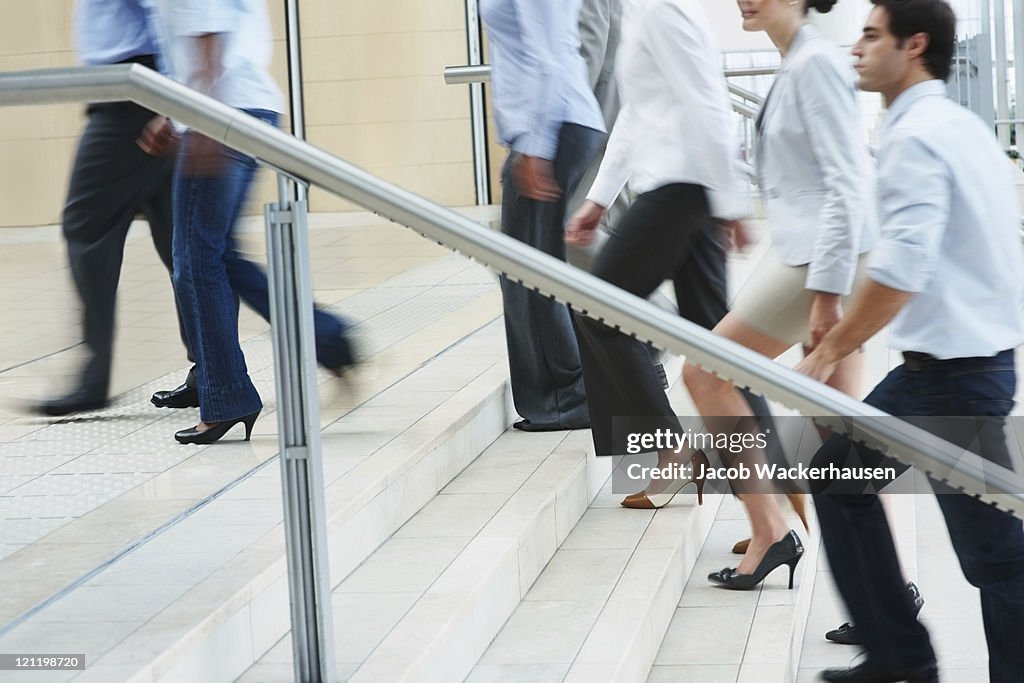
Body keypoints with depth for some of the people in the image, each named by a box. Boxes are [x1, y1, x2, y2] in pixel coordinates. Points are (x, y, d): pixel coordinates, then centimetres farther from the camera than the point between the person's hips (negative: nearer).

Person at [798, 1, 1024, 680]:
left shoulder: (915, 137, -17)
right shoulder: (963, 125, 13)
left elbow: (901, 271, -27)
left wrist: (828, 353, -18)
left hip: (953, 373, -10)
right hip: (942, 360, 10)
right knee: (840, 473, 16)